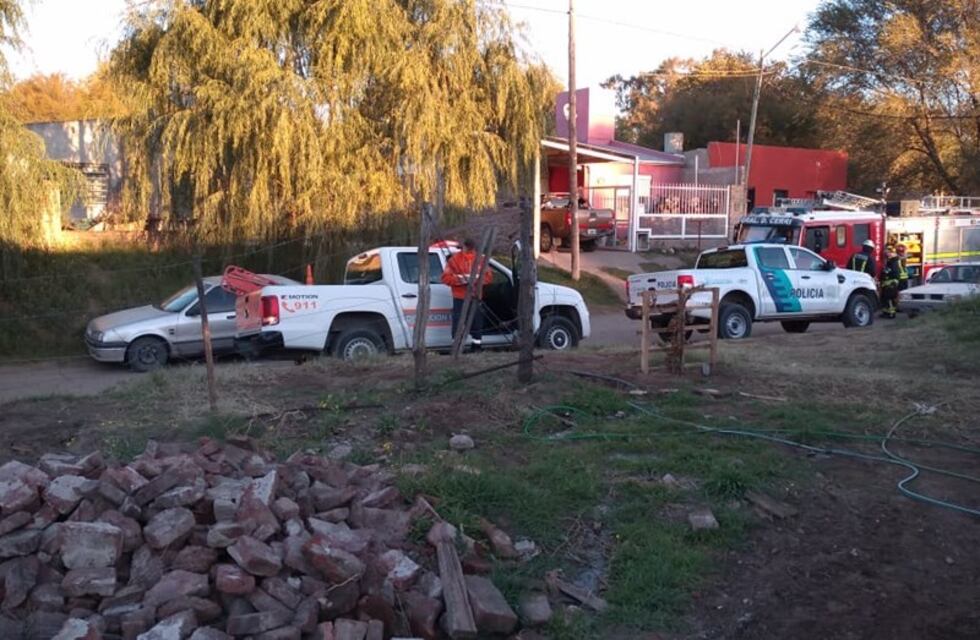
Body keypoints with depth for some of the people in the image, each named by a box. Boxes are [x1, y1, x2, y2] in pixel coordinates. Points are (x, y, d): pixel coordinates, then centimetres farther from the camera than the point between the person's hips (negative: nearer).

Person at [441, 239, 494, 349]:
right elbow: (446, 277, -6)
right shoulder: (454, 259, -1)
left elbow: (489, 276, 5)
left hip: (476, 298, 3)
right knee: (458, 324, -5)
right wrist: (459, 279, -21)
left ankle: (477, 348, 18)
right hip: (459, 298, -3)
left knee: (477, 324, 8)